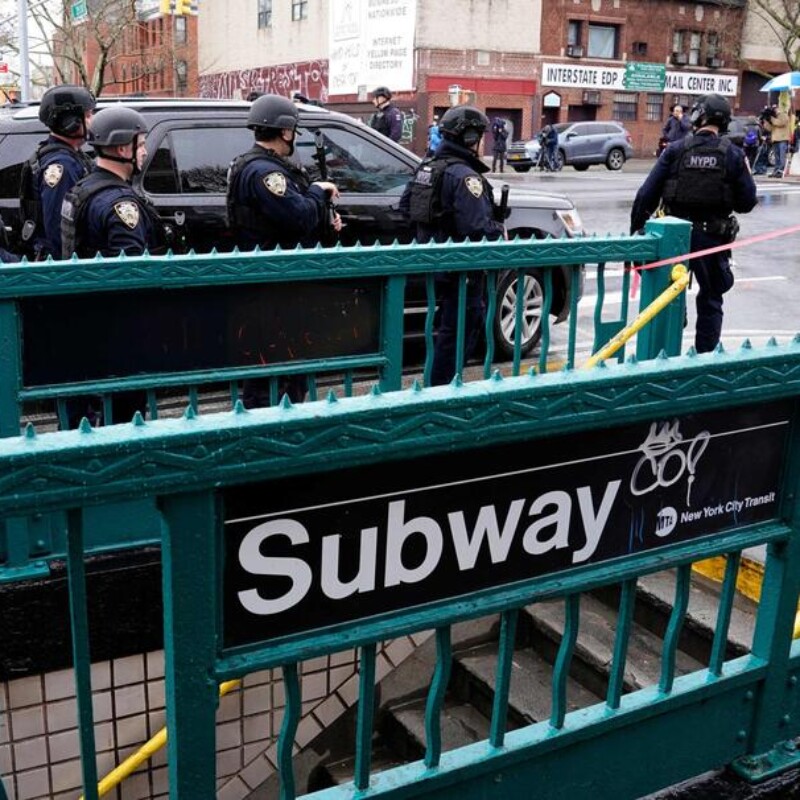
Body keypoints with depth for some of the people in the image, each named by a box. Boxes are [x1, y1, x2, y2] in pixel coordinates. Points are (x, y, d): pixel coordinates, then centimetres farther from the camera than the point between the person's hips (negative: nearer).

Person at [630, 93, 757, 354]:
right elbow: (747, 202, -2)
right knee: (711, 299, 14)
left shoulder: (675, 150, -4)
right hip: (712, 238, 0)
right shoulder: (733, 155, -3)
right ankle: (706, 356, 14)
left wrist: (635, 230, 0)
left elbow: (647, 195, -8)